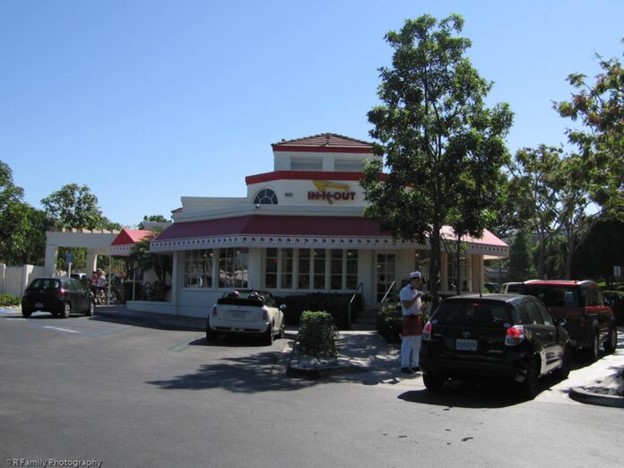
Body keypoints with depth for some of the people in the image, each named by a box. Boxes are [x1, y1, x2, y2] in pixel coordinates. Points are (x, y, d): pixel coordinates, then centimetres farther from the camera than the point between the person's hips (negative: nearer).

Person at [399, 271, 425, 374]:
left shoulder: (416, 291, 19)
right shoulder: (405, 291, -10)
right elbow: (406, 305, -21)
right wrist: (417, 297, -22)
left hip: (417, 318, 9)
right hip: (409, 319, -9)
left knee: (416, 344, 13)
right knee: (407, 343, -9)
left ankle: (414, 365, 20)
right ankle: (404, 365, -6)